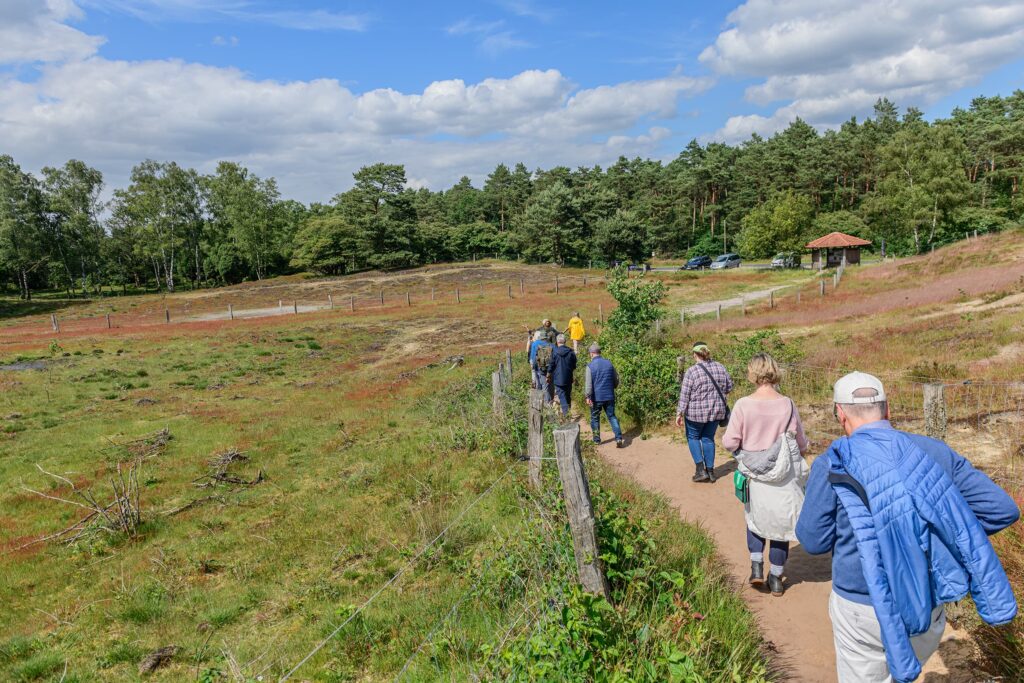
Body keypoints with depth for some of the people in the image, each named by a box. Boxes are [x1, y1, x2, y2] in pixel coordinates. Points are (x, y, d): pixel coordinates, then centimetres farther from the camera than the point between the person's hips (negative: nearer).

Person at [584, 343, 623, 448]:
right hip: (609, 396, 3)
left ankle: (596, 439, 20)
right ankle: (618, 438, -4)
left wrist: (588, 396, -13)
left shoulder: (590, 366, -11)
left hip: (596, 397, -3)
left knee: (595, 418, 13)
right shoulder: (609, 363, 3)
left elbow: (588, 383, -16)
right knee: (612, 416, 9)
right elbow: (616, 379, 13)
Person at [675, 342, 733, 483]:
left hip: (696, 412, -4)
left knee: (693, 437, 16)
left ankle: (700, 470, 7)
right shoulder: (720, 367, 0)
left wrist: (679, 413, -9)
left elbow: (684, 395, -14)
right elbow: (729, 387, 9)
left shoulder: (691, 371, -14)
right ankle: (710, 471, 20)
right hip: (716, 411, 4)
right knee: (708, 438, 19)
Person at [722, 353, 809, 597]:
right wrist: (798, 453, 21)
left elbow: (730, 443, -13)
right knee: (780, 524, 15)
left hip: (754, 476, 0)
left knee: (755, 520, 24)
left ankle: (756, 566, 14)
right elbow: (801, 443, -1)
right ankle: (776, 578, 24)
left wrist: (725, 439, 9)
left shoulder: (743, 405, -16)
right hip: (784, 477, 1)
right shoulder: (787, 404, -11)